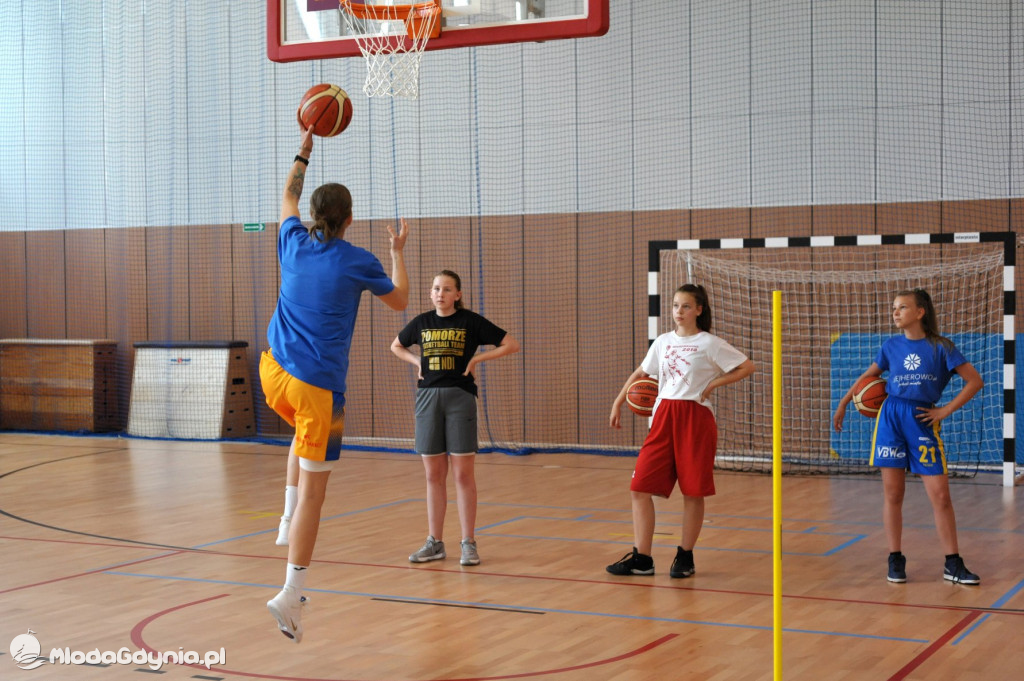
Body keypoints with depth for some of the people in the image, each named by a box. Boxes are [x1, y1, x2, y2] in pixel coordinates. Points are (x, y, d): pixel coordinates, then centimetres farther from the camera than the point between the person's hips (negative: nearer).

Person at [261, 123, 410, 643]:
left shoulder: (294, 243, 7)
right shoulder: (357, 262, -4)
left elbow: (287, 198, 30)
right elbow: (400, 301, 15)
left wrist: (304, 150, 38)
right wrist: (398, 252, 27)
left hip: (274, 372, 6)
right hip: (316, 385, -5)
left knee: (318, 429, 35)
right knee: (313, 489, -2)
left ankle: (288, 518, 20)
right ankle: (290, 594, -4)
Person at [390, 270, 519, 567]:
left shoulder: (471, 322, -3)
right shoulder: (422, 322, 8)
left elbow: (511, 345, -1)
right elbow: (396, 346, 25)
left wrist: (477, 358, -8)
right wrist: (417, 361, 8)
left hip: (459, 397, -3)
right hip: (428, 397, 4)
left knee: (463, 473, -3)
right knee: (433, 475, 7)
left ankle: (468, 543, 3)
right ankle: (435, 543, 14)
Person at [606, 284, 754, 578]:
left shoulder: (710, 344, -2)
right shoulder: (663, 342, 12)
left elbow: (747, 366, -2)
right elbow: (640, 374, 22)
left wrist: (713, 384, -9)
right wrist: (617, 404, 16)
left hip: (695, 418, -4)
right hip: (663, 418, 5)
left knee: (693, 492, 3)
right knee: (640, 487, -3)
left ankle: (685, 557, 17)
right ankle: (641, 559, 3)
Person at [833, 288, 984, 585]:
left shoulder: (940, 347, -1)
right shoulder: (891, 346, 8)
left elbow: (975, 381, -2)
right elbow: (868, 376, 22)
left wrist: (945, 410, -6)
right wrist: (843, 404, 19)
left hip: (923, 422, -2)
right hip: (891, 418, 2)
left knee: (940, 496, -3)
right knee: (892, 494, 3)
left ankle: (953, 565, 5)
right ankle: (895, 560, 12)